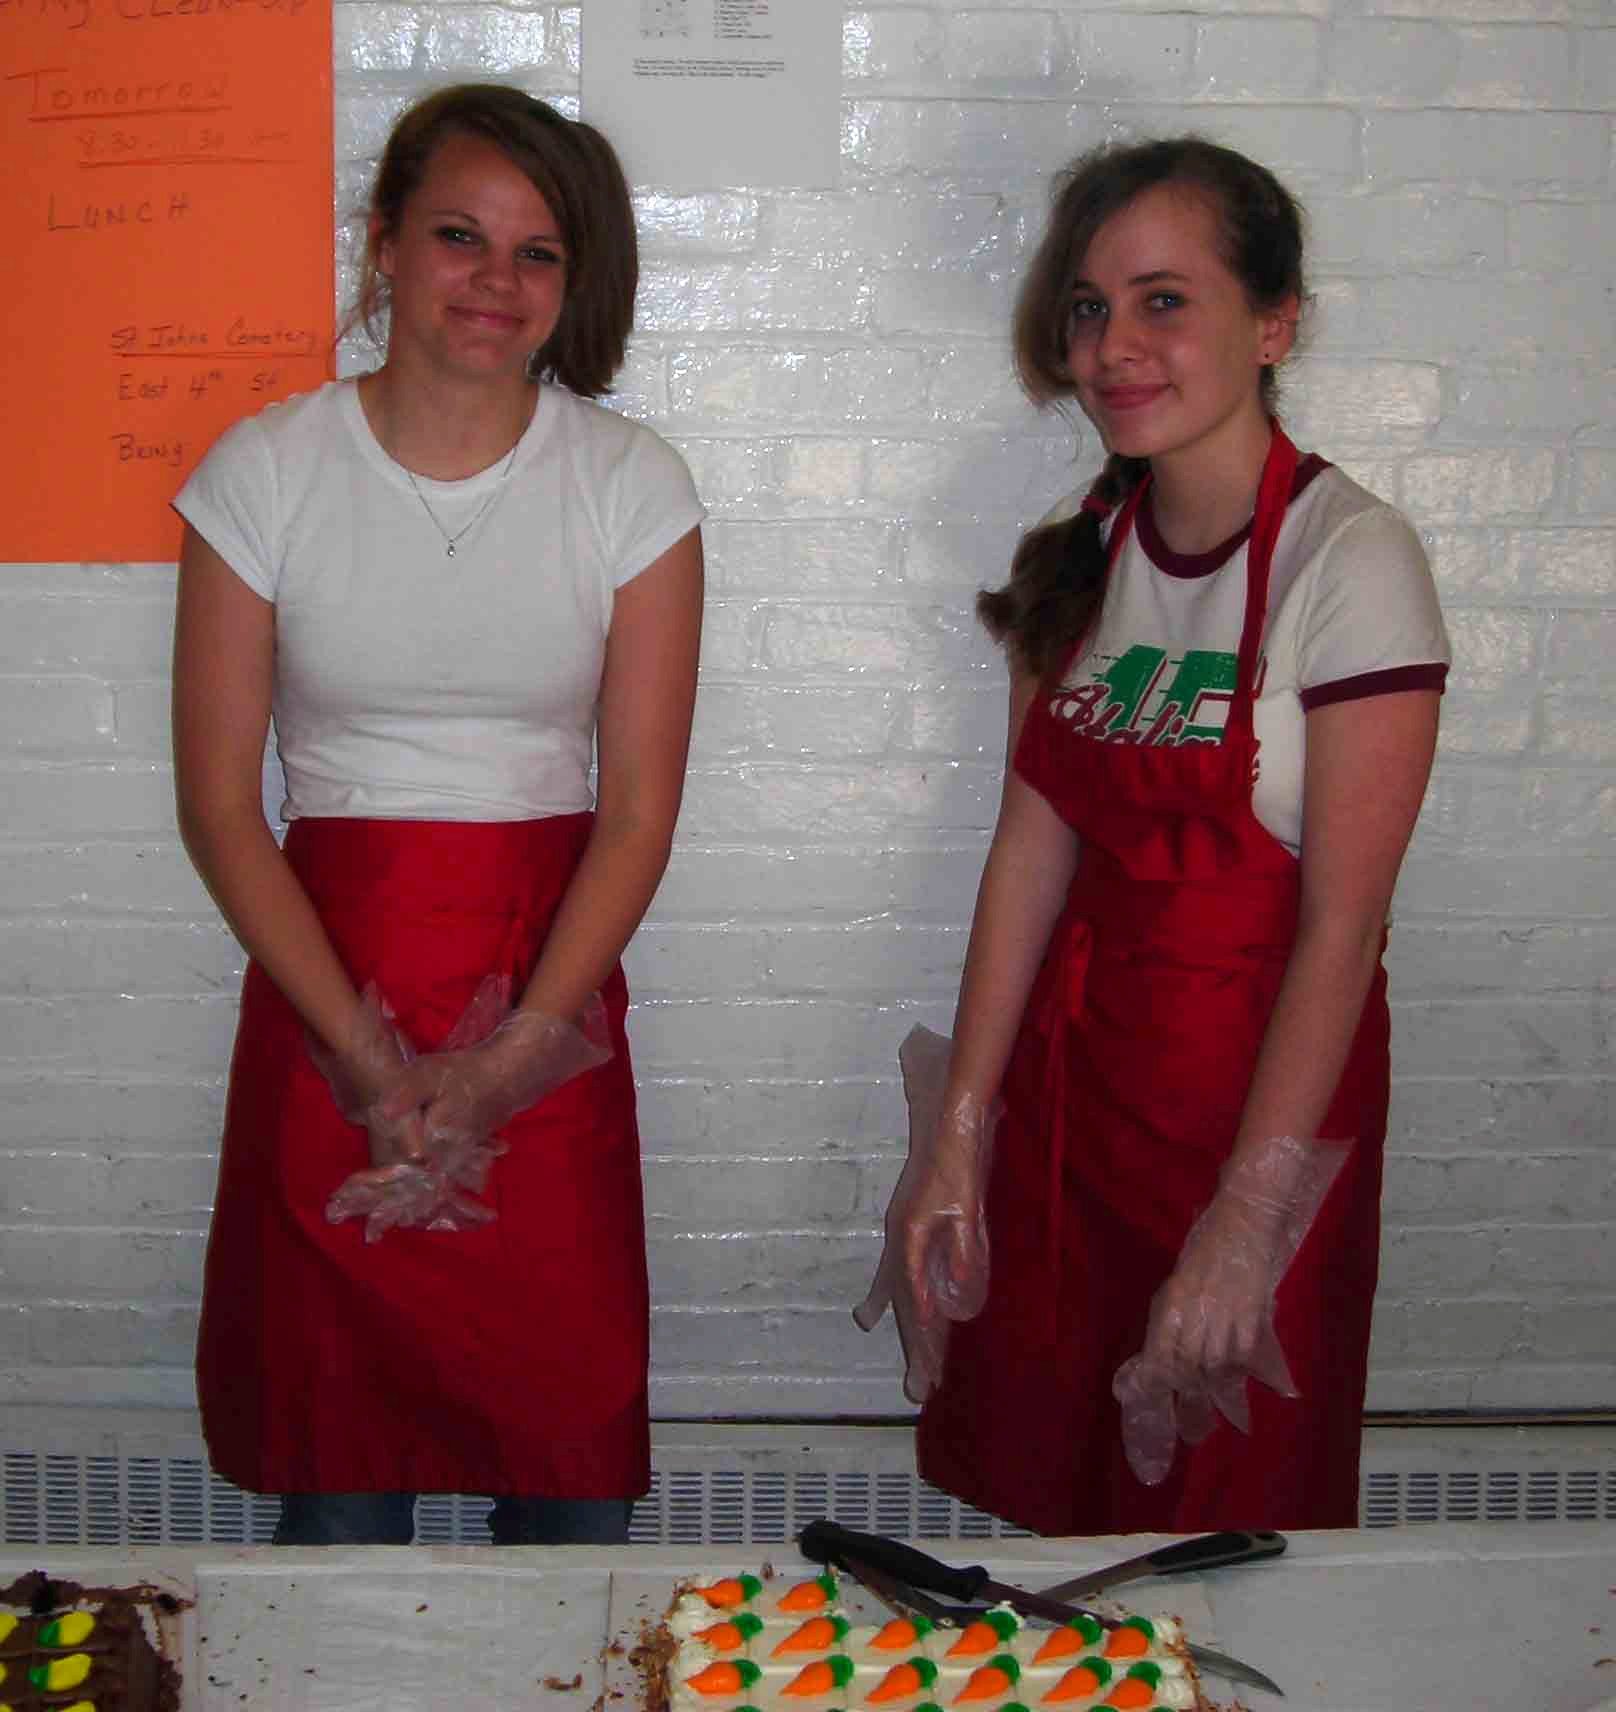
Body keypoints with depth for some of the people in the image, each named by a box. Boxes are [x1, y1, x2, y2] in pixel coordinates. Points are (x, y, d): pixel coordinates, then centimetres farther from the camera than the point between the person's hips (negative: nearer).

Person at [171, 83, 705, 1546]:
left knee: (566, 1447, 4)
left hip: (551, 995, 0)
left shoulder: (634, 485, 0)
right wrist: (375, 1066, -11)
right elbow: (218, 807, -2)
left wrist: (503, 1066, -12)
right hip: (325, 975, 0)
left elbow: (638, 814, -3)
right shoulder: (266, 472, -1)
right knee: (335, 1435, 7)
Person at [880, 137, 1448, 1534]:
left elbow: (1342, 922, -17)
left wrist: (1246, 1222, -18)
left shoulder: (1351, 559, -15)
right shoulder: (1079, 556, 3)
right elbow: (1032, 847, 3)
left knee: (1224, 1520, 10)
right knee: (1049, 1497, 15)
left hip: (1271, 1076, -5)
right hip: (1074, 1060, 5)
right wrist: (961, 1133, 0)